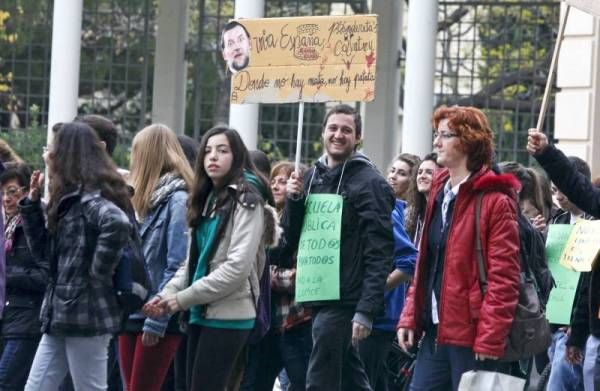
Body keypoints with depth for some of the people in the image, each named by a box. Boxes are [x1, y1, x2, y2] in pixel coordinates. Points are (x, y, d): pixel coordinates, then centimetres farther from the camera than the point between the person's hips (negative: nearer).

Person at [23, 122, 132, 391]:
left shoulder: (89, 197, -14)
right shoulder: (69, 200, 15)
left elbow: (118, 223, -34)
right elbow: (43, 249, 19)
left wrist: (98, 273, -25)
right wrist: (32, 202, 12)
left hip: (86, 316, -10)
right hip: (60, 316, 10)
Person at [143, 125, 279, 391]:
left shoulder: (246, 200, -8)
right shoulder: (207, 198, 17)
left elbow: (237, 267, -16)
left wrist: (183, 299, -14)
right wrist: (168, 292, -1)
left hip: (228, 317, -8)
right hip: (200, 314, 8)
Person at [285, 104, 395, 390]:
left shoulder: (369, 182, -8)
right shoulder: (312, 177, 14)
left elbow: (379, 253, -13)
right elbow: (294, 238, 17)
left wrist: (366, 310, -20)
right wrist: (294, 200, -1)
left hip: (345, 301, -7)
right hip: (317, 296, 7)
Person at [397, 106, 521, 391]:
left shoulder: (495, 201, -10)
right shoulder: (439, 193, 15)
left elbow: (503, 278, -14)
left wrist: (490, 340, -18)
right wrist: (410, 318, 10)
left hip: (470, 336, -8)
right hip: (435, 332, 8)